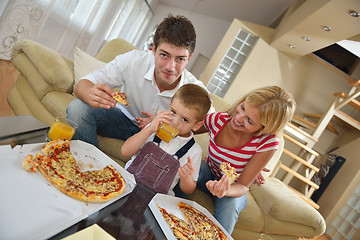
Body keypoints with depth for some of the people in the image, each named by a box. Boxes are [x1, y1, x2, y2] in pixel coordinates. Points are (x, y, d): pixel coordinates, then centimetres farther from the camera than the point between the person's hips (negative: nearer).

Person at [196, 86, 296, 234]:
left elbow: (242, 186, -22)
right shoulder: (218, 120, -22)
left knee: (229, 203, -36)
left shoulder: (267, 143, -27)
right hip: (208, 175, 2)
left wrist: (226, 191, -42)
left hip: (233, 188, -2)